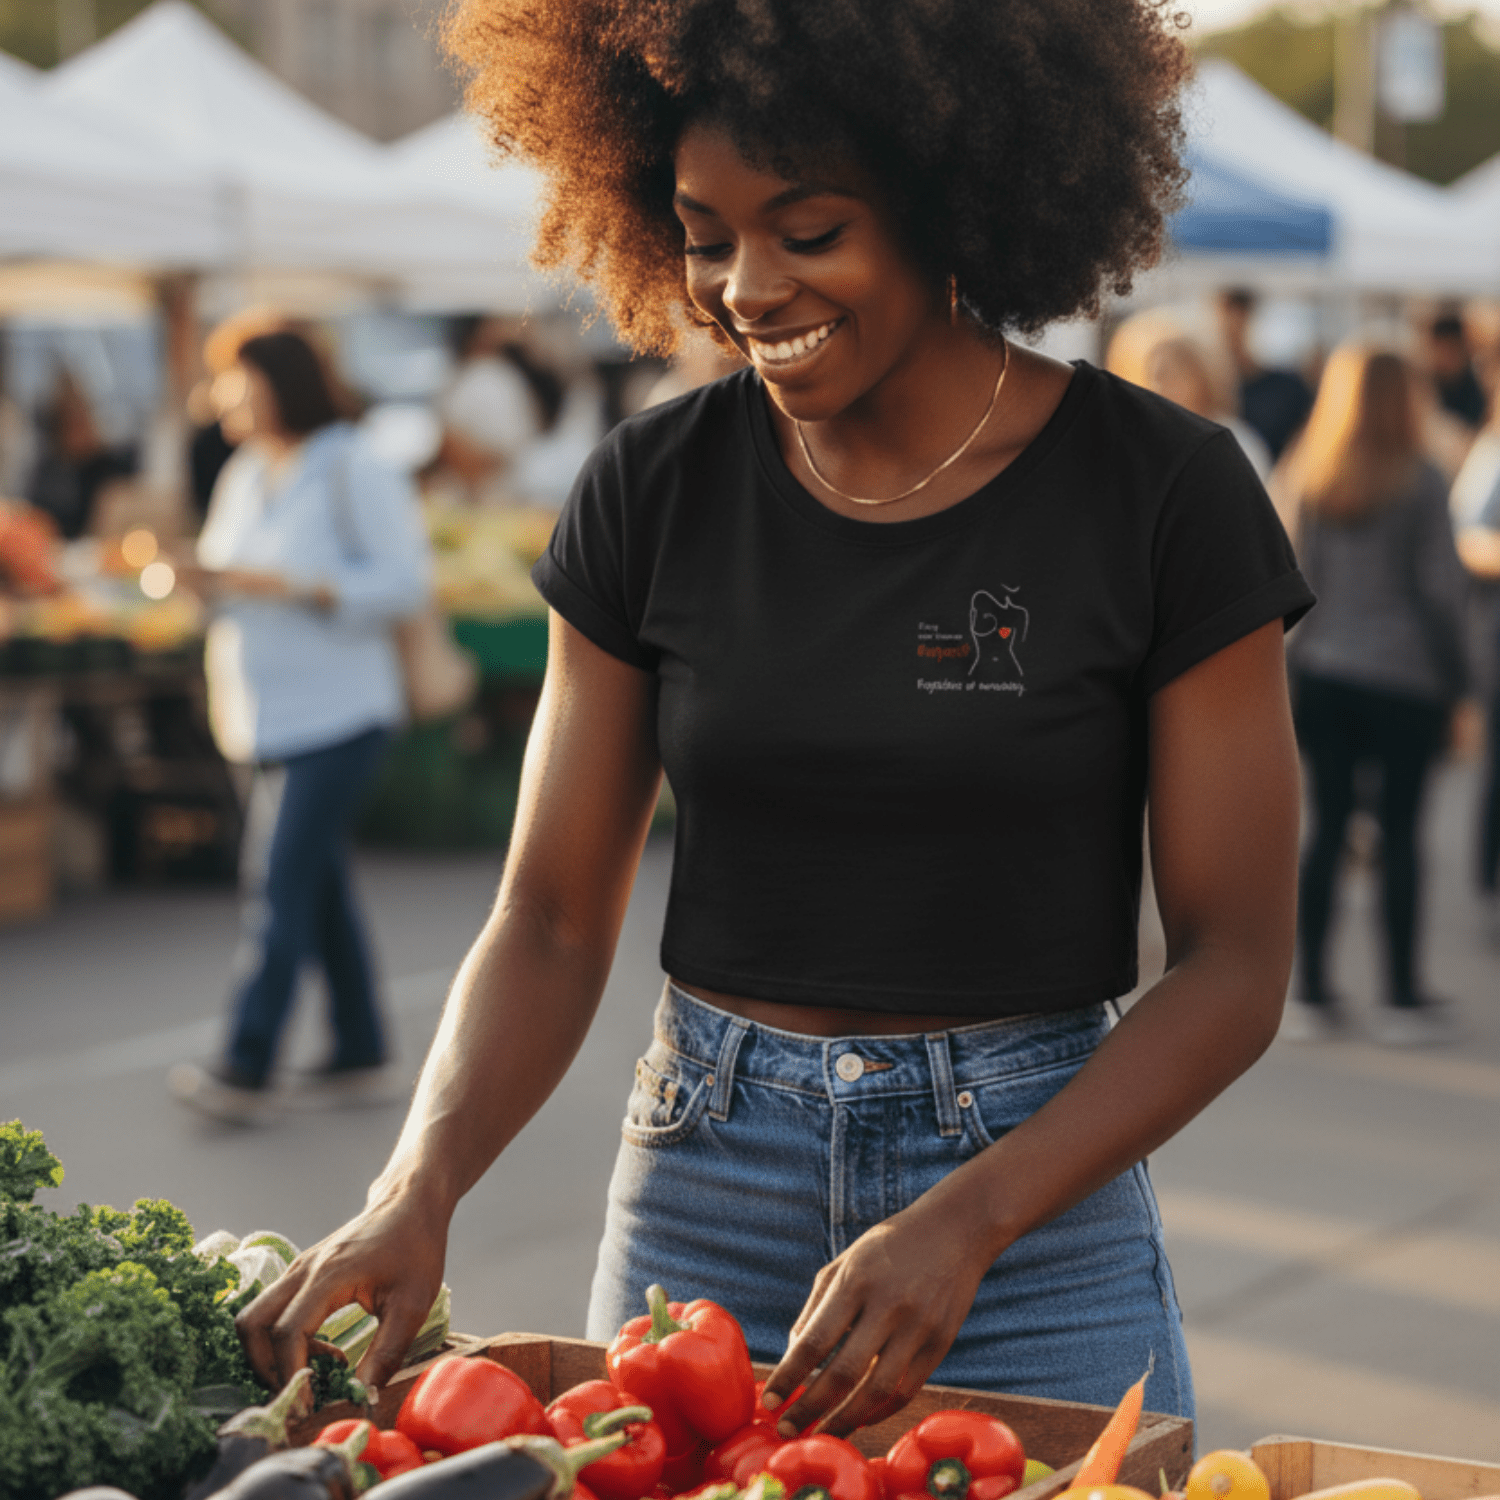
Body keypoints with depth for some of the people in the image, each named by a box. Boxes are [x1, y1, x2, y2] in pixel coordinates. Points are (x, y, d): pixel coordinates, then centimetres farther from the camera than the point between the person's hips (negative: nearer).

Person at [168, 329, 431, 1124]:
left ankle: (247, 1069, -11)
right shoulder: (245, 475, 12)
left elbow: (403, 581, -15)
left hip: (335, 712, -8)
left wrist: (292, 588, -23)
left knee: (281, 885, -12)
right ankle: (362, 1056, 20)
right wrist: (210, 578, -2)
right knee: (319, 887, 11)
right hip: (271, 719, 8)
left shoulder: (355, 475, -10)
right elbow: (230, 564, 23)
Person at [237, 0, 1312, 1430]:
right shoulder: (652, 491, -1)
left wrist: (967, 1220, -21)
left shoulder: (1163, 492, -10)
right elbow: (550, 919, 1)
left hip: (1039, 1194, -2)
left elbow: (1235, 962, -9)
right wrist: (417, 1190, -16)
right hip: (700, 1195, 2)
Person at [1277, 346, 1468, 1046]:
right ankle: (1402, 999, 6)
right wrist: (1455, 671, 4)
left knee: (1326, 827, 8)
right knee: (1400, 831, 2)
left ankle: (1311, 994, 10)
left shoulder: (1304, 477, 1)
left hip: (1322, 674, 3)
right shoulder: (1421, 482, -7)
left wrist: (1292, 655, 11)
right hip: (1405, 675, -3)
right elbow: (1439, 585, -5)